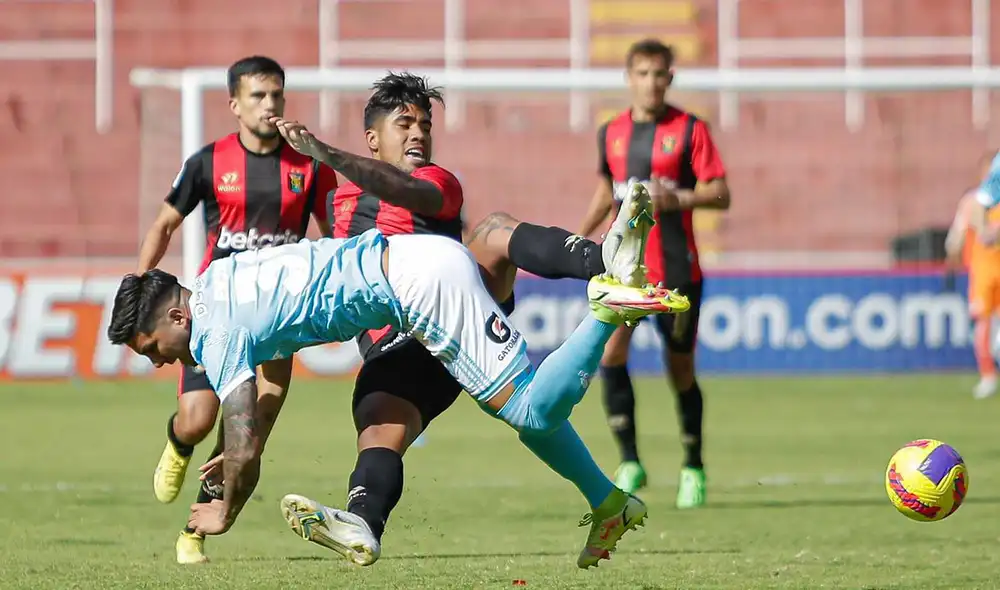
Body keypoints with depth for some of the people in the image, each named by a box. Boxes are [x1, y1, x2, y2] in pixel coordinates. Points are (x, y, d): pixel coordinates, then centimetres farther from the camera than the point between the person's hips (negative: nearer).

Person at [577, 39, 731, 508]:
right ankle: (629, 462, -11)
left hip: (677, 268, -3)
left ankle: (693, 469, 23)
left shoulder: (690, 130, -2)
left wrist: (678, 198, -22)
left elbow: (720, 195, -5)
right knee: (609, 349, -18)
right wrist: (580, 237, 15)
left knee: (680, 368, 5)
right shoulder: (612, 133, 10)